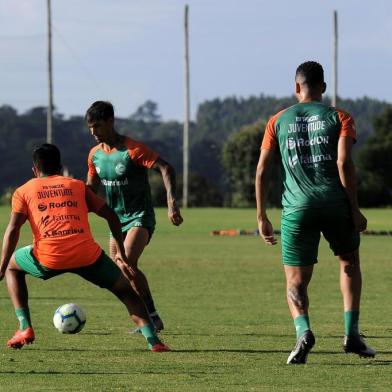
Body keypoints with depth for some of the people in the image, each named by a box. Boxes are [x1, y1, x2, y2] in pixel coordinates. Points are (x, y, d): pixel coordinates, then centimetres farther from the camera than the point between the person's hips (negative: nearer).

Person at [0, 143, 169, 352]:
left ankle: (25, 328, 17)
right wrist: (120, 253, 25)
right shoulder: (77, 185, 23)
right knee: (124, 289, 21)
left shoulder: (23, 191, 18)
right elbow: (111, 216, 18)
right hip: (88, 255, 1)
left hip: (49, 258, -1)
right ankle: (153, 340, 2)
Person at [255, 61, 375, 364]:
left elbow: (262, 170, 9)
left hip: (297, 208, 0)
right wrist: (355, 210, -4)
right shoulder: (339, 117, 7)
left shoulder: (279, 121, 13)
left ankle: (303, 331, -24)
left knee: (296, 281, 5)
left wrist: (262, 218, 14)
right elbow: (344, 163, -6)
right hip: (336, 203, 0)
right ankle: (351, 333, 12)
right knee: (350, 263, 23)